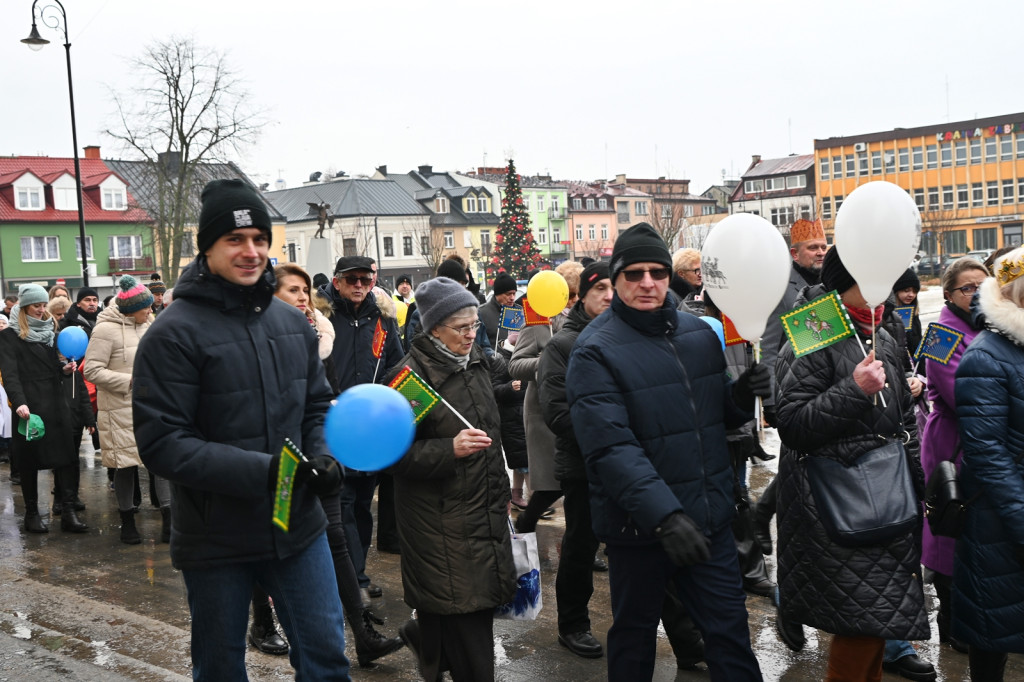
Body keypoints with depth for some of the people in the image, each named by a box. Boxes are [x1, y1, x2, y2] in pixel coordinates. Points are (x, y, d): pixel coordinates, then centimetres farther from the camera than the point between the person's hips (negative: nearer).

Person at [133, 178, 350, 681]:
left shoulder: (292, 322, 4)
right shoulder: (174, 333, -14)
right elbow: (160, 442, -18)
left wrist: (321, 456, -7)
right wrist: (260, 469, -26)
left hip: (298, 523, 5)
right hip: (216, 540, -4)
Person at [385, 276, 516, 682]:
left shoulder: (475, 363, 10)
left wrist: (501, 491, 24)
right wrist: (450, 449, -27)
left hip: (485, 509, 7)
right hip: (440, 518, -7)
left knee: (482, 602, 10)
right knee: (465, 611, -2)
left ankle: (425, 640, 36)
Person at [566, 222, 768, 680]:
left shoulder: (700, 334, 5)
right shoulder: (595, 351, -13)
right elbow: (610, 447, -23)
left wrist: (741, 395, -6)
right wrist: (664, 516, -32)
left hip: (709, 518, 5)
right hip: (639, 523, -4)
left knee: (730, 630, 12)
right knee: (635, 634, 14)